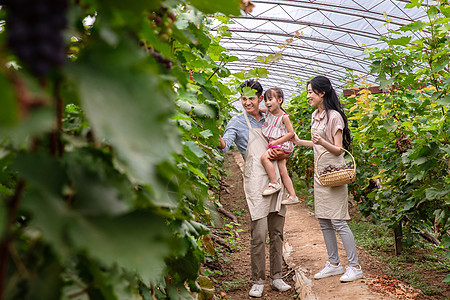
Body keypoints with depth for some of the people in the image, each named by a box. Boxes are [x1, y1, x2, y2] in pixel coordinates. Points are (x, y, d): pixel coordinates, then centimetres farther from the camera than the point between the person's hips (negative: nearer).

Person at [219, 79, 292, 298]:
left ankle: (276, 277, 20)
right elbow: (225, 145, -14)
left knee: (277, 232, 9)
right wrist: (217, 139, -37)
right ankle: (258, 281, 5)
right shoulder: (238, 122, 4)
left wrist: (281, 154, -2)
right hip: (256, 181, -5)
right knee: (259, 234, -8)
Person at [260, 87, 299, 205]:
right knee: (283, 172, 6)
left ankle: (274, 183, -19)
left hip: (282, 144, -8)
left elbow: (291, 133, -15)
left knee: (264, 157, -27)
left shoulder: (284, 116, -13)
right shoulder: (268, 112, 6)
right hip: (273, 144, 8)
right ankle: (292, 196, 11)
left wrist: (276, 142, -18)